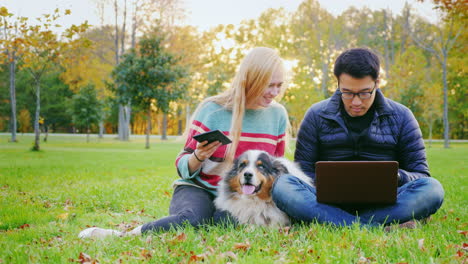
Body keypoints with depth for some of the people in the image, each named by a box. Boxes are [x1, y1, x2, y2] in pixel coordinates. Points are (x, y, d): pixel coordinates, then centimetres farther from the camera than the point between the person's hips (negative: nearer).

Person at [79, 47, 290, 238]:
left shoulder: (278, 114, 4)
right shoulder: (213, 110, -7)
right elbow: (183, 167, -1)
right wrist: (198, 157, -24)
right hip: (199, 189, -3)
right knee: (193, 217, -40)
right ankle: (123, 236, -22)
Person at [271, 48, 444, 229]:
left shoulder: (400, 117, 7)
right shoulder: (317, 116, 6)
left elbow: (420, 174, 9)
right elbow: (303, 171, 8)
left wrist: (397, 177, -16)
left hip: (383, 204, 0)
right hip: (331, 202, 0)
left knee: (432, 189, -28)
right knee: (282, 185, -29)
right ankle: (380, 229, -37)